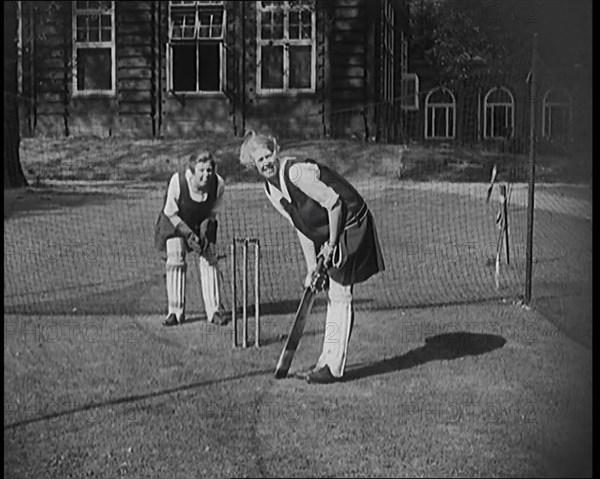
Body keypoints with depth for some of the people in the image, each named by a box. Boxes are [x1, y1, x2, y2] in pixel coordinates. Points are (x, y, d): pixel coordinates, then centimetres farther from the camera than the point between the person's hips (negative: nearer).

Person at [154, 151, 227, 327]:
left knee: (209, 258, -8)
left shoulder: (218, 184, -25)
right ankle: (175, 312, -7)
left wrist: (205, 229, -18)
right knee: (175, 258, -14)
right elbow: (170, 213, -19)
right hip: (175, 221, -2)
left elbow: (213, 211, -6)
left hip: (202, 223, 2)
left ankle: (214, 311, -1)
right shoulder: (177, 182, -33)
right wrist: (188, 234, -24)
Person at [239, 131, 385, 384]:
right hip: (329, 233, 9)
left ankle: (333, 367, -5)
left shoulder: (297, 171, -23)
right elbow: (301, 228, 9)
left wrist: (332, 243, -15)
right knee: (332, 296, 13)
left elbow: (333, 203, -22)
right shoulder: (271, 190, 4)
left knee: (339, 294, -8)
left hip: (349, 224, -9)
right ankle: (327, 361, 20)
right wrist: (311, 268, 5)